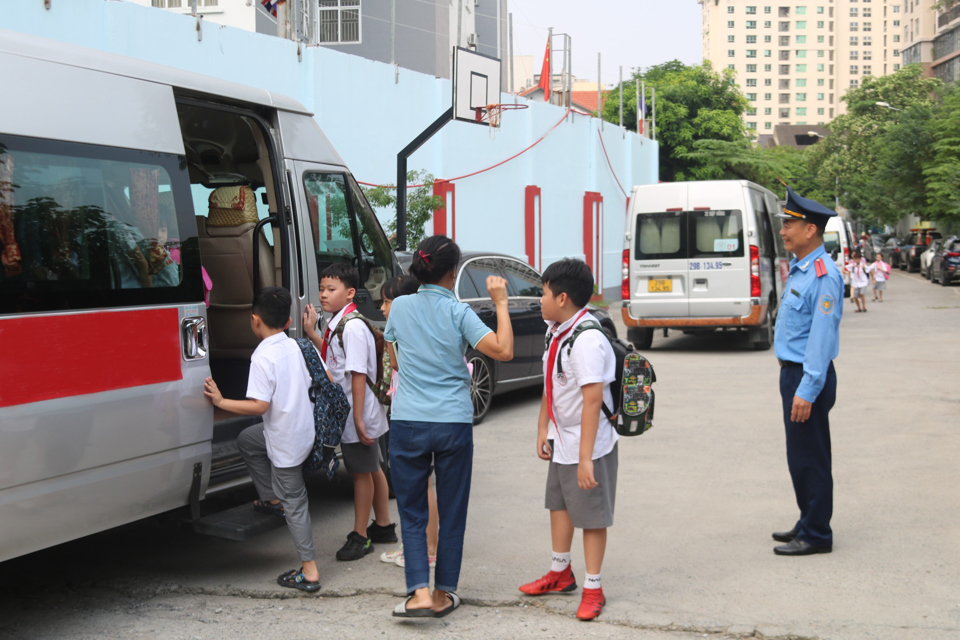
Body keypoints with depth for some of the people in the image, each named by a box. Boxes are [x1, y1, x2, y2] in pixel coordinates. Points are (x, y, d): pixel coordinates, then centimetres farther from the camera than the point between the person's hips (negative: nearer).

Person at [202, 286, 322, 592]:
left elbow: (259, 405, -26)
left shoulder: (263, 357, -21)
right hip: (302, 426, 8)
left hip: (285, 439, -8)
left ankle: (309, 572, 4)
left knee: (293, 500, 0)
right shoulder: (294, 347, 3)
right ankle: (272, 499, 33)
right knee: (247, 439, 28)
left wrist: (220, 401, -19)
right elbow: (311, 384, 11)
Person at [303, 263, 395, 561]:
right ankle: (383, 526, 32)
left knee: (361, 472, 1)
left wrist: (358, 418, -26)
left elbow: (358, 373, -25)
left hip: (357, 413, -10)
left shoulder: (352, 327, -21)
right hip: (347, 412, 10)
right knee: (372, 469, 19)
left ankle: (360, 536, 11)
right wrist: (312, 333, 11)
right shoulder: (337, 324, 8)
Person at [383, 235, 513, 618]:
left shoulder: (399, 307, 3)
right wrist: (500, 304, -5)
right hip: (453, 424, -2)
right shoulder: (458, 313, -6)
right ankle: (443, 593, 18)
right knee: (452, 512, 12)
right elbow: (503, 350, -14)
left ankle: (419, 593, -7)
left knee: (412, 512, 7)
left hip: (407, 423, 2)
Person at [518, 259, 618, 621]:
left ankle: (593, 589, 14)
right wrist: (543, 430, 10)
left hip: (589, 443, -10)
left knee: (591, 514, 2)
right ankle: (560, 573, 40)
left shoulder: (587, 340, -26)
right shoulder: (555, 333, 4)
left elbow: (593, 400, -29)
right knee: (559, 503, 22)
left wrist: (585, 457, -31)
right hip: (561, 441, 10)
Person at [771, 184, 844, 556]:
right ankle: (808, 524, 29)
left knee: (808, 458, -2)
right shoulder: (799, 270, 12)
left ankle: (816, 535, 8)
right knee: (802, 456, 18)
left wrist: (807, 390, -24)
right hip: (793, 372, 10)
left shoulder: (823, 277, -19)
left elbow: (822, 337, -22)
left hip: (809, 376, -10)